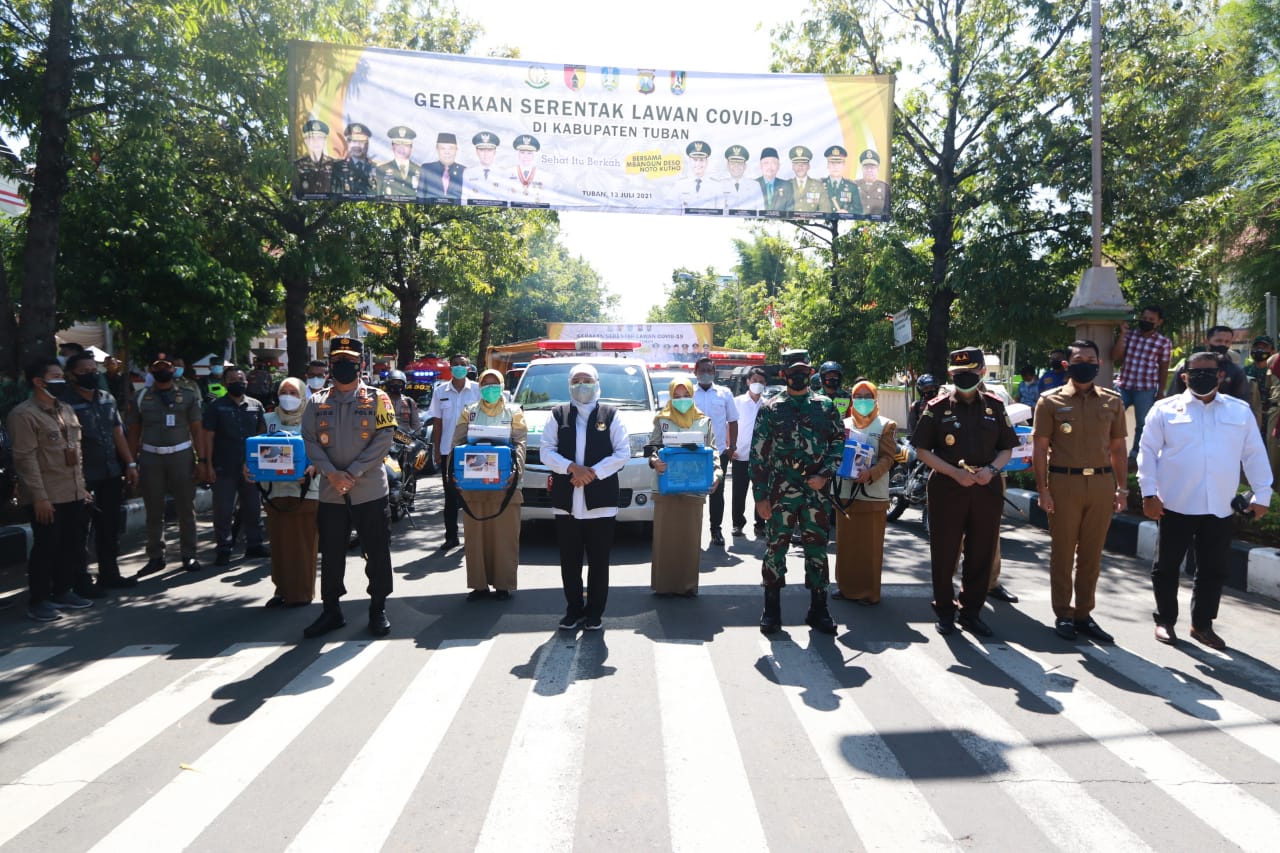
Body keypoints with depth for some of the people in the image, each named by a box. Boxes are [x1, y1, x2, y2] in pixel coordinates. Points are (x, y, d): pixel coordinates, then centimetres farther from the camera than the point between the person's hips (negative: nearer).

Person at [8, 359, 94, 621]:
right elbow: (26, 458, -15)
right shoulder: (23, 414, -11)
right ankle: (38, 601, 13)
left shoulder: (66, 410, 15)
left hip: (74, 494, 7)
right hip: (47, 497, -7)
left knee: (73, 546, 12)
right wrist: (39, 496, -18)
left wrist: (82, 486, 15)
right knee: (46, 548, 0)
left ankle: (63, 591, 27)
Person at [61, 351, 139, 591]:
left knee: (110, 527, 14)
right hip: (83, 477, -6)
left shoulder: (107, 399, 9)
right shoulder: (65, 403, -10)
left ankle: (110, 574, 25)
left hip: (112, 473, 6)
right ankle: (78, 580, 14)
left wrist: (130, 464, 8)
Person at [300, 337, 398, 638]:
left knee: (377, 552, 4)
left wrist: (353, 473, -16)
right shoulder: (317, 402, 8)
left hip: (370, 490, -2)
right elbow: (310, 442, 1)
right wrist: (332, 474, -14)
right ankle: (331, 610, 25)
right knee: (331, 554, 11)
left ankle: (378, 609, 18)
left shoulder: (377, 399, 0)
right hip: (330, 492, 3)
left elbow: (384, 438, -8)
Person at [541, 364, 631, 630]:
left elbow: (622, 453, -1)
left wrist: (592, 473, -12)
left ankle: (595, 613, 17)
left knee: (599, 562, 5)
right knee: (569, 561, 9)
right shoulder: (557, 415, 9)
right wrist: (573, 468, -13)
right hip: (566, 501, 2)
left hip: (600, 501, -1)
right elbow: (546, 451, 2)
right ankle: (573, 610, 23)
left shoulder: (610, 415, 5)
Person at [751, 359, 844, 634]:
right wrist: (760, 495, -5)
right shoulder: (771, 409, 2)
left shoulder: (825, 407, 9)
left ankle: (818, 609, 20)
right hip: (781, 492, -2)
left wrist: (825, 475, -6)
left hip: (817, 491, 2)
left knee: (817, 547, 8)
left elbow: (839, 441, 9)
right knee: (776, 547, 2)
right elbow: (758, 454, 0)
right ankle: (771, 610, 15)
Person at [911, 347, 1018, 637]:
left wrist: (992, 469, -9)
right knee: (944, 555, 4)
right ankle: (944, 611, 18)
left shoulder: (995, 406, 7)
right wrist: (955, 472, -14)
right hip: (947, 489, -2)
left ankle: (971, 612, 22)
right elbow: (922, 450, -2)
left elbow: (1006, 449, 12)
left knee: (982, 555, 8)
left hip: (987, 490, 3)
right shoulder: (938, 407, -1)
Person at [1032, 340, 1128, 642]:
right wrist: (1042, 490, -7)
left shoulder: (1112, 401, 10)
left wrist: (1122, 487, 7)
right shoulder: (1050, 401, 0)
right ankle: (1062, 615, 16)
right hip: (1063, 483, -3)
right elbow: (1039, 448, -2)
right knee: (1062, 552, 5)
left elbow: (1118, 447, 12)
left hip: (1101, 484, 3)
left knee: (1092, 554, 9)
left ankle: (1084, 614, 20)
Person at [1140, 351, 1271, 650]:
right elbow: (1148, 452, -2)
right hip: (1176, 505, -2)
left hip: (1220, 508, 3)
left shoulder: (1240, 411, 8)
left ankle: (1202, 624, 27)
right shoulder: (1165, 409, -1)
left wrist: (1261, 494, 6)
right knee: (1167, 566, 7)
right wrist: (1149, 493, -8)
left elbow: (1255, 455, 10)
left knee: (1213, 570, 11)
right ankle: (1165, 621, 23)